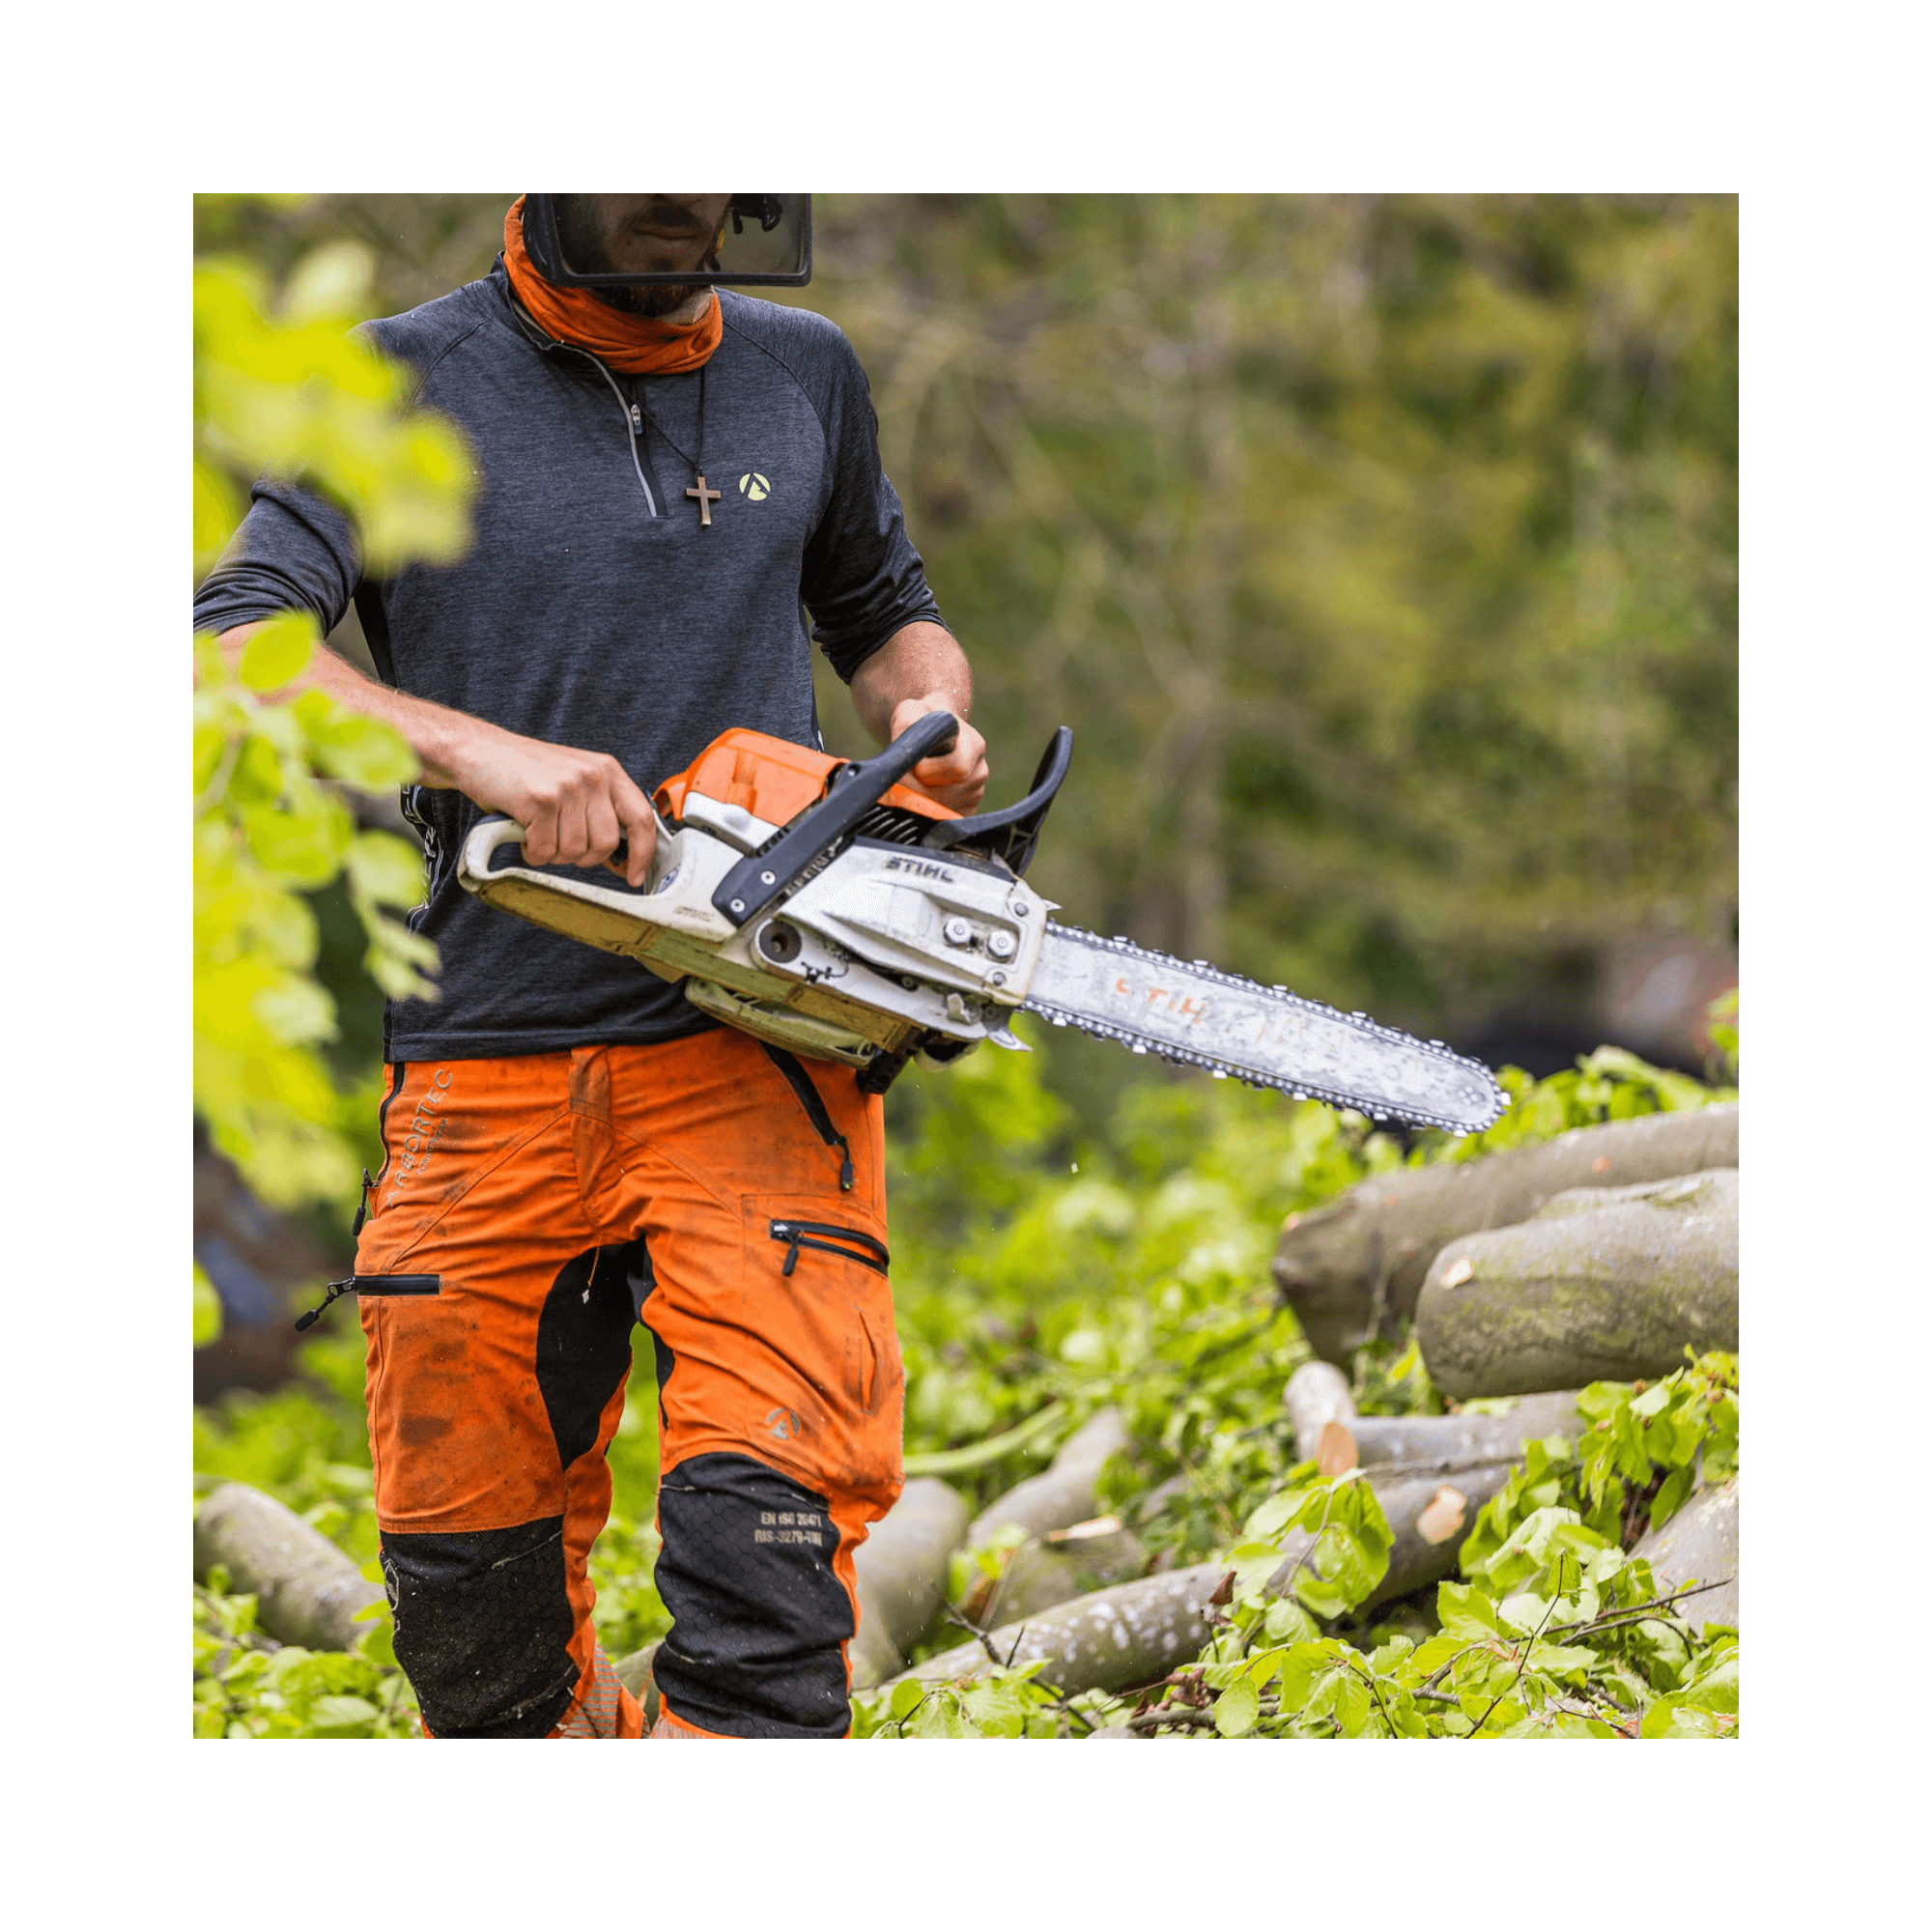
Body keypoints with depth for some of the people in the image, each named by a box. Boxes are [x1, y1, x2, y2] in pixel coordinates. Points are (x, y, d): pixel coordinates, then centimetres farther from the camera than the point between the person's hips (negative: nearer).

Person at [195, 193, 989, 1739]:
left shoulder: (805, 376, 13)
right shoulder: (404, 383, 3)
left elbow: (889, 619, 28)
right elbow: (236, 646, -10)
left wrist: (929, 719, 5)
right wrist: (484, 753, -24)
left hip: (753, 1053, 0)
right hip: (486, 1073, 0)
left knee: (768, 1535, -18)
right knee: (467, 1583, 8)